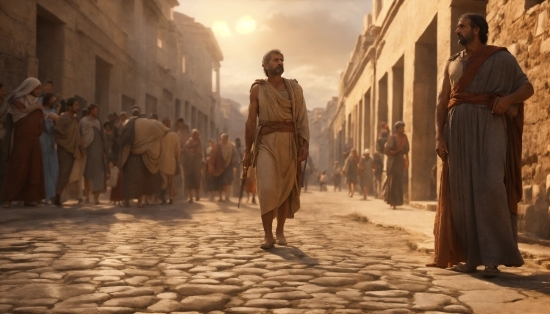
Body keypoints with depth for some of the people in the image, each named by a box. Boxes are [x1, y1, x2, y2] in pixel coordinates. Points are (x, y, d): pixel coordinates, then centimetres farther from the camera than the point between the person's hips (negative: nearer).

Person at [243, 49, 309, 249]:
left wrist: (305, 144, -7)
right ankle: (268, 235, -8)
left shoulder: (295, 88, 8)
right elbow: (251, 121, 5)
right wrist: (247, 150, 1)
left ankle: (280, 231, 19)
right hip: (266, 142, -2)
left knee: (286, 187, 5)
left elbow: (302, 118, 4)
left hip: (290, 142, 2)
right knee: (268, 187, -13)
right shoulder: (258, 89, 6)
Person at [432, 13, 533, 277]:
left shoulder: (501, 58, 6)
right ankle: (470, 256, 4)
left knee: (490, 187, -17)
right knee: (462, 191, -1)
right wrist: (439, 136, 2)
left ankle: (492, 257, -12)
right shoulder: (452, 64, 18)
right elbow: (442, 103, 14)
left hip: (489, 126, -4)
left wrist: (508, 99, -15)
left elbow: (527, 88, 6)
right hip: (458, 130, 4)